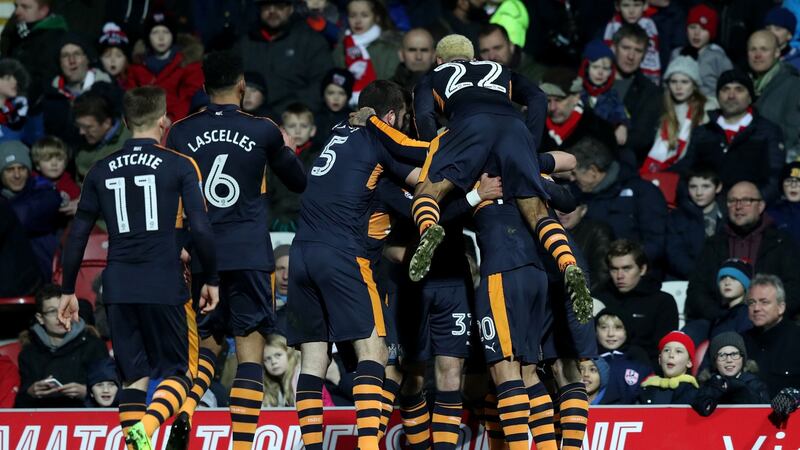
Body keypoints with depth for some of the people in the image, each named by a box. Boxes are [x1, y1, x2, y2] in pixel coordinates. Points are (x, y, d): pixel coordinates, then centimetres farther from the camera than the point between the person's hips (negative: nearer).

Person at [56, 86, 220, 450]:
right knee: (178, 372, 5)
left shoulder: (102, 170, 9)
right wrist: (211, 280, 5)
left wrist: (68, 291, 18)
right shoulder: (179, 166, -1)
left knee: (133, 376, 12)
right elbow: (200, 229, -7)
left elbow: (77, 236, 11)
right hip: (164, 286, -3)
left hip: (118, 288, 3)